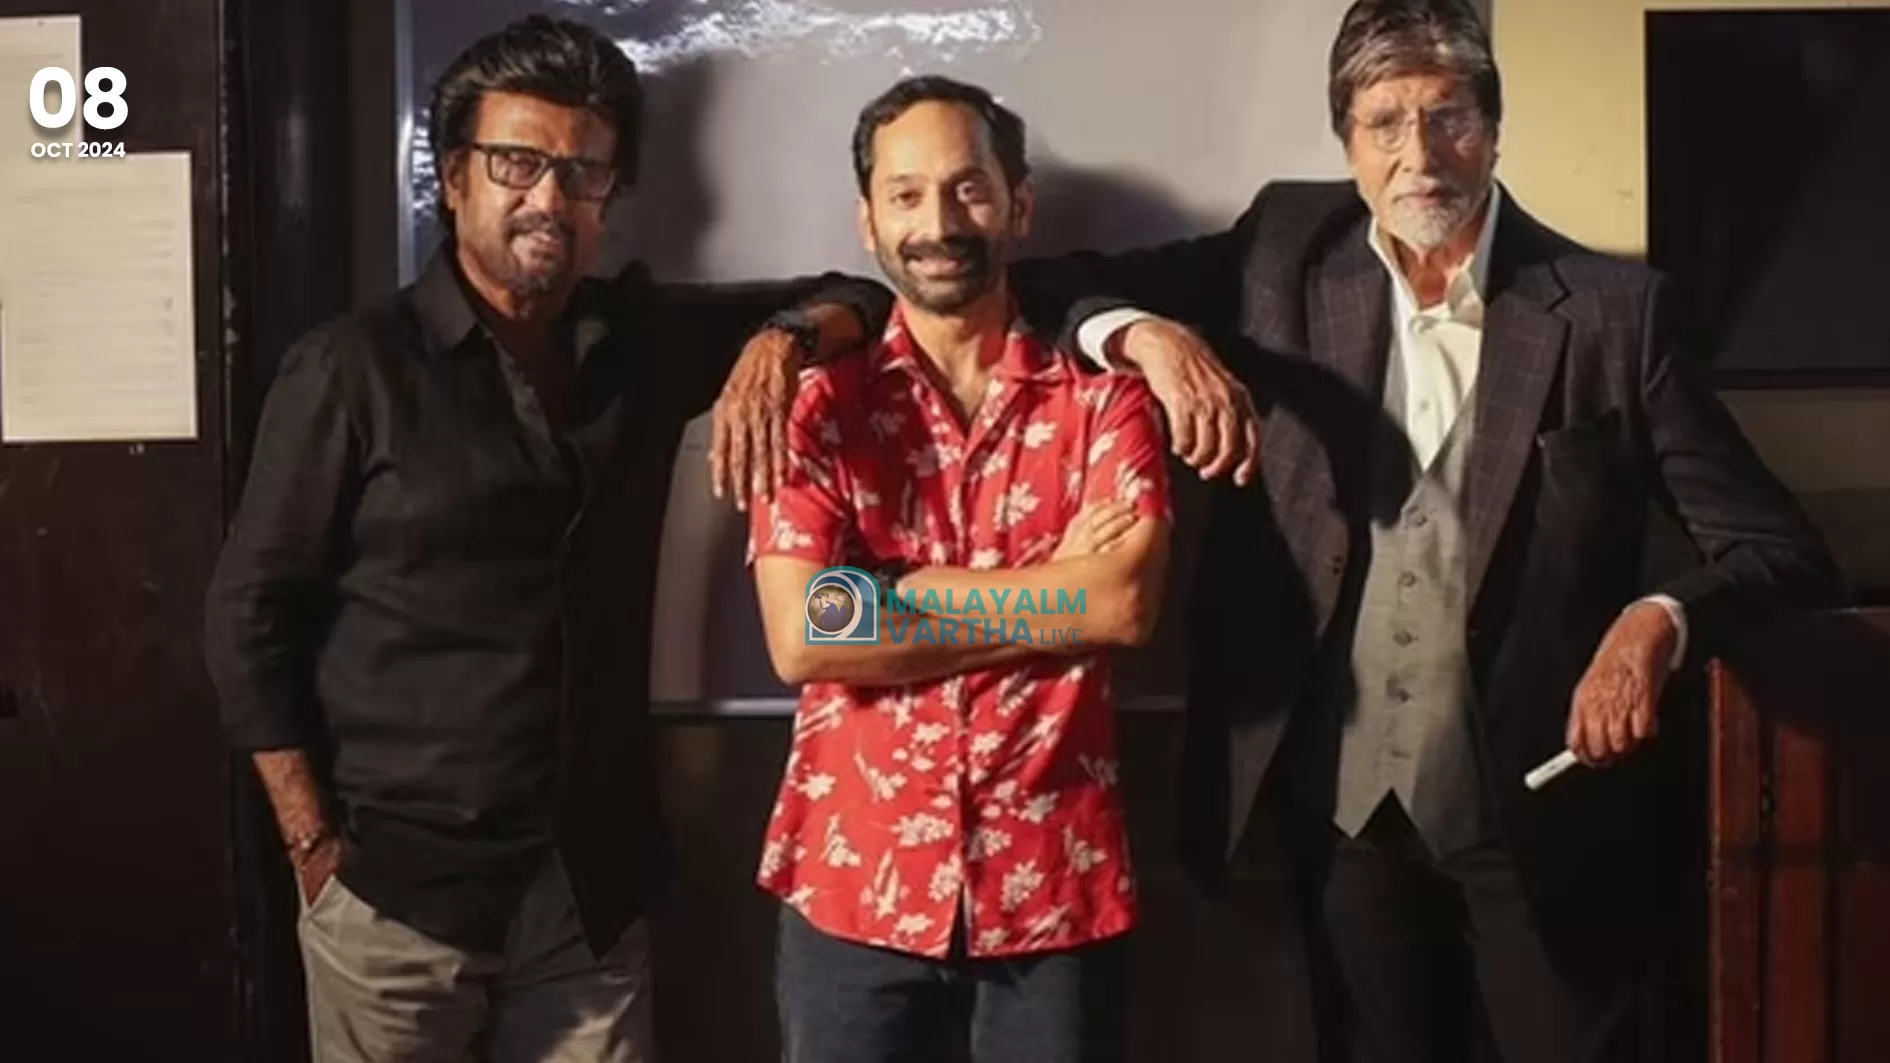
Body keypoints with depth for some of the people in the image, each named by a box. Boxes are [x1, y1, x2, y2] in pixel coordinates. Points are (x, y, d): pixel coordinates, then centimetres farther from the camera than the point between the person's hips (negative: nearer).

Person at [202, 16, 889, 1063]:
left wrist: (779, 341, -9)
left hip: (593, 887, 3)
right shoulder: (354, 367, -6)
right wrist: (315, 846, -8)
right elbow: (249, 614, -4)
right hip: (395, 892, -3)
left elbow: (848, 299, 13)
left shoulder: (646, 341, 5)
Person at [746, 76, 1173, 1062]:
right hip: (855, 890, 0)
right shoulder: (820, 406, 1)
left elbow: (1127, 602, -15)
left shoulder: (1104, 401, 1)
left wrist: (892, 588, -11)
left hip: (1057, 890, 0)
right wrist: (1054, 598, -11)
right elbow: (800, 639, -12)